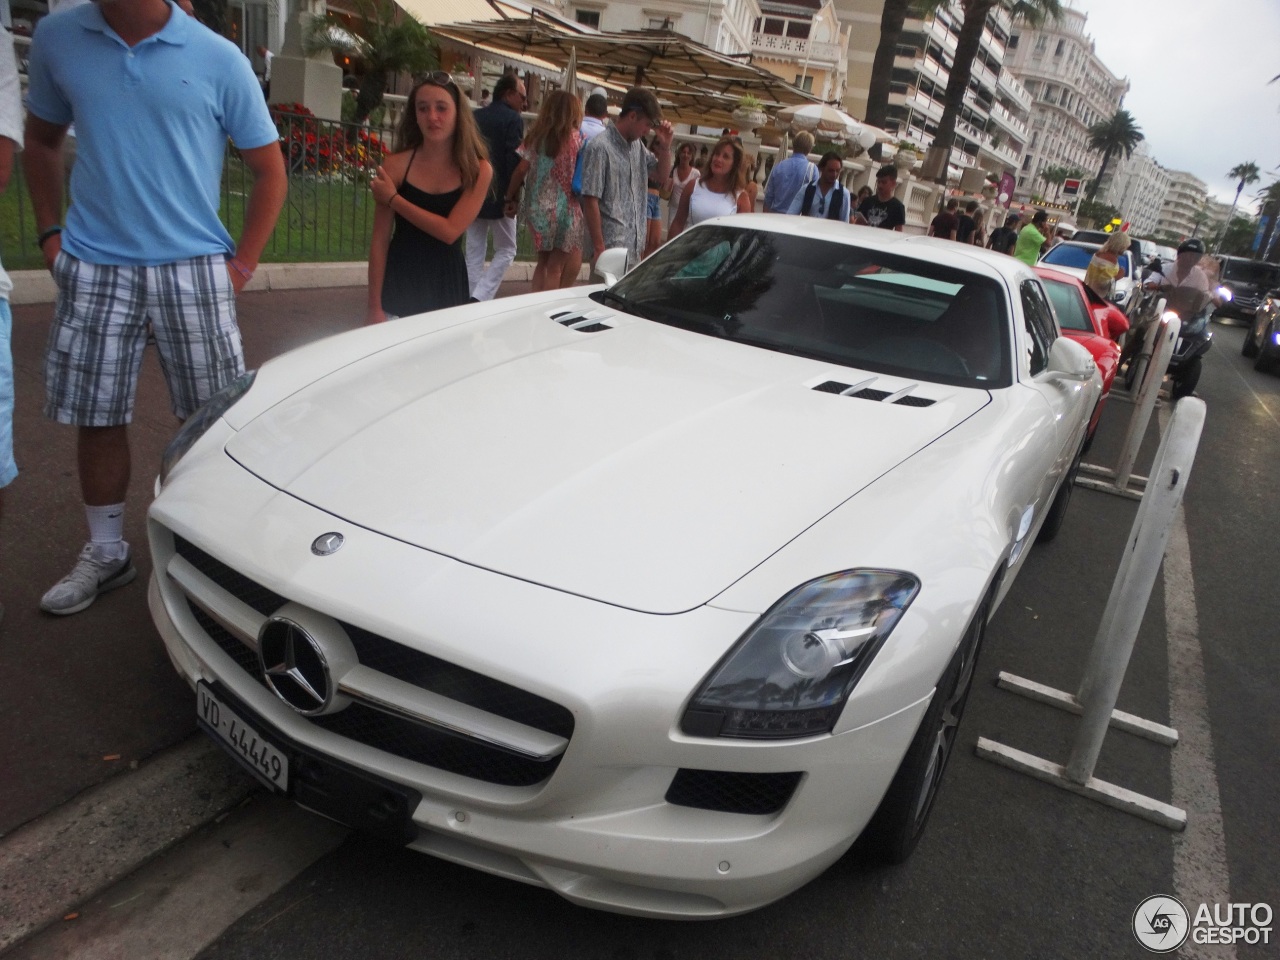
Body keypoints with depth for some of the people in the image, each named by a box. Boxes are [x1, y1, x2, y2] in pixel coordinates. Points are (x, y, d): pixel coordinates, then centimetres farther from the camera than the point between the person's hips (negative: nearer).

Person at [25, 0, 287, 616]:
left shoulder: (218, 59, -1)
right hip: (92, 269, 3)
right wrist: (49, 232, 7)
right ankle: (104, 553, 24)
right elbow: (42, 139, 19)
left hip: (192, 269, -2)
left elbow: (269, 171, 4)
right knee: (95, 417, 8)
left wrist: (243, 263, -2)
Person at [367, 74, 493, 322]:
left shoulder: (478, 171, -4)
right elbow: (380, 241, -5)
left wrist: (393, 199, -13)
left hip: (448, 286, 1)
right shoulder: (396, 165, -5)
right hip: (399, 283, -1)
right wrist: (375, 306, -8)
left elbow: (450, 231, -15)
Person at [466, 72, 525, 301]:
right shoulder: (513, 119, -10)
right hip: (499, 196, -5)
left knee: (474, 252, 11)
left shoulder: (474, 117, 8)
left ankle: (473, 301, 11)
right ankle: (480, 298, -8)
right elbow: (513, 160, -17)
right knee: (505, 250, 6)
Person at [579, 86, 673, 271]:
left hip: (635, 249, 8)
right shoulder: (600, 148, -12)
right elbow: (590, 202, -15)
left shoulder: (637, 145, 11)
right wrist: (599, 248, -17)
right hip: (611, 249, -8)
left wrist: (665, 147, 6)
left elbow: (662, 174, 25)